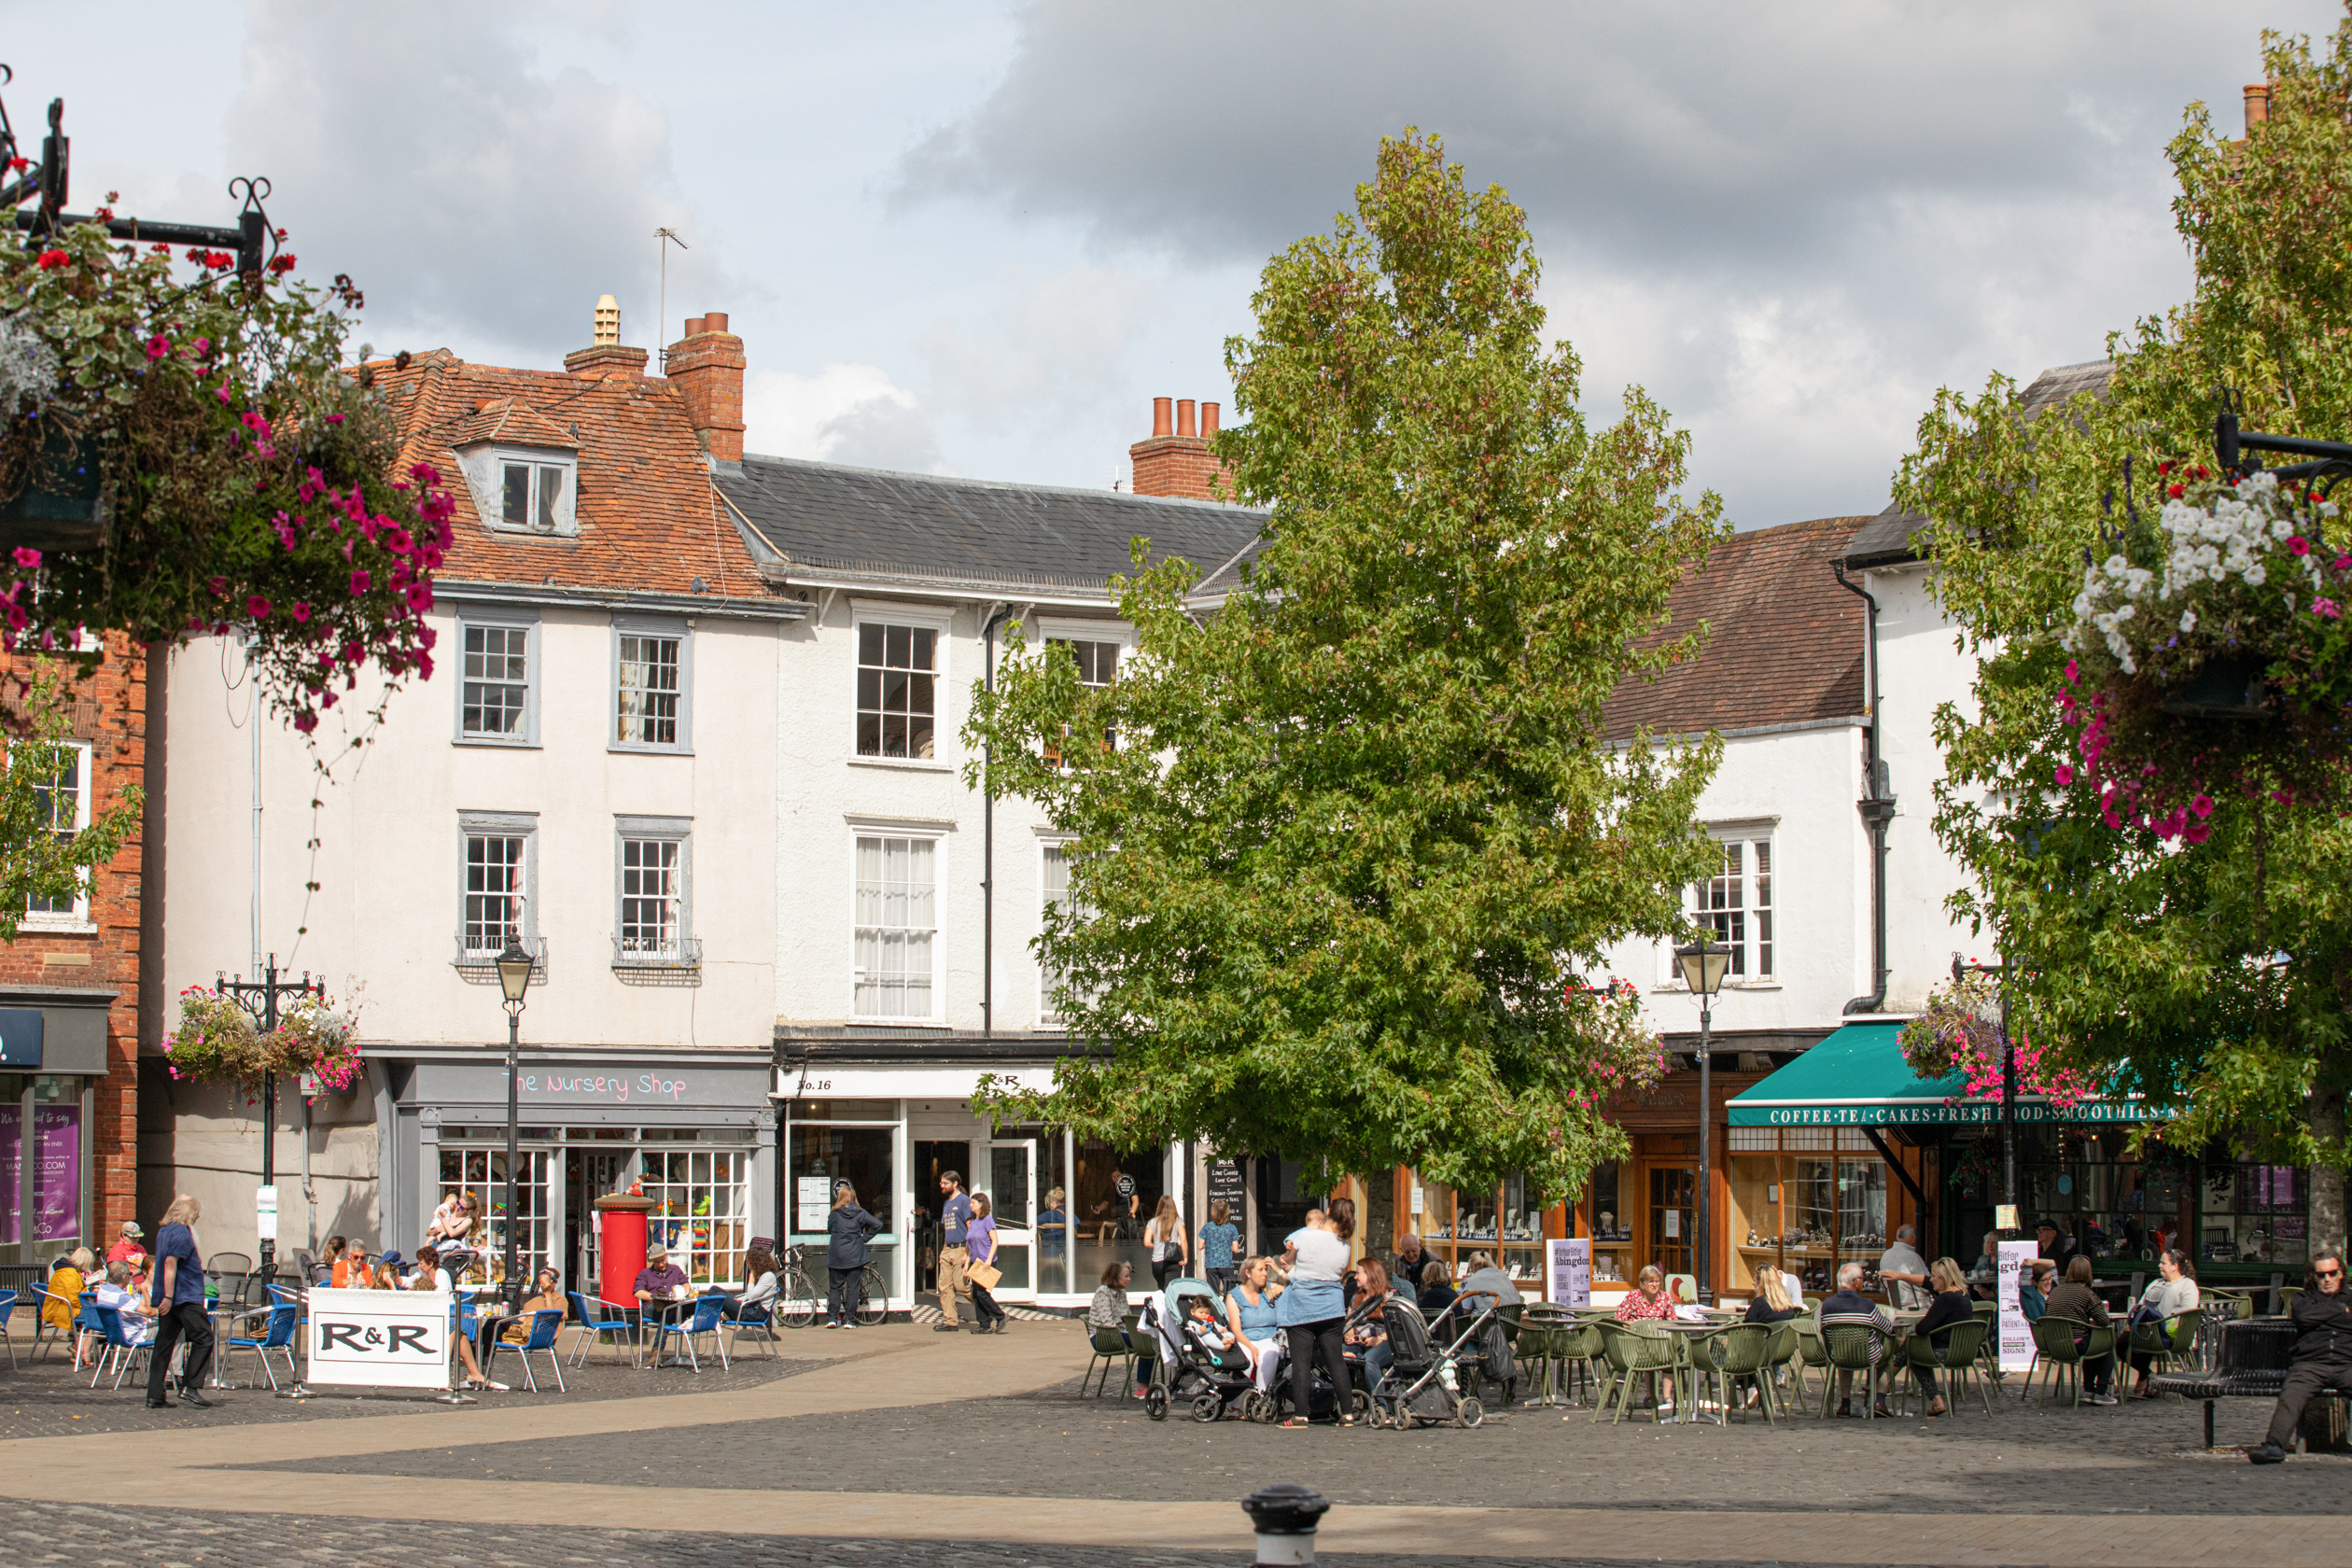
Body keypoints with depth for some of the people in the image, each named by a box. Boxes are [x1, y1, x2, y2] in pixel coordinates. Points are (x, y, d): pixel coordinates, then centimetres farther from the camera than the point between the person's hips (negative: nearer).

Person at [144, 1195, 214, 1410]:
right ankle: (191, 1386, -8)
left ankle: (155, 1396, 4)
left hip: (168, 1299, 9)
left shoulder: (163, 1231, 17)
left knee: (164, 1344, 7)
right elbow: (170, 1263, -21)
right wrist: (168, 1296, -24)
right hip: (185, 1296, -9)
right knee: (203, 1338, -1)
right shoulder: (181, 1232, -12)